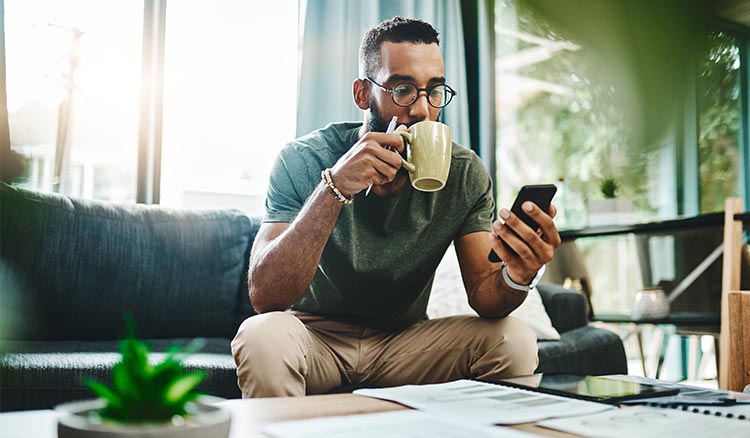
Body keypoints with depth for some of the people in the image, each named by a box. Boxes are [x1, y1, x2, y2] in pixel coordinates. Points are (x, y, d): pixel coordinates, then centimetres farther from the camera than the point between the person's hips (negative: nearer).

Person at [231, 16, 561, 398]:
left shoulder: (464, 174, -8)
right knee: (264, 338, -34)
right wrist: (336, 187, -38)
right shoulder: (304, 161, -17)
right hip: (316, 335, -2)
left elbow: (482, 294, -11)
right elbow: (264, 296, -27)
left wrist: (517, 277, -36)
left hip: (404, 340, 3)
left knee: (515, 340, -21)